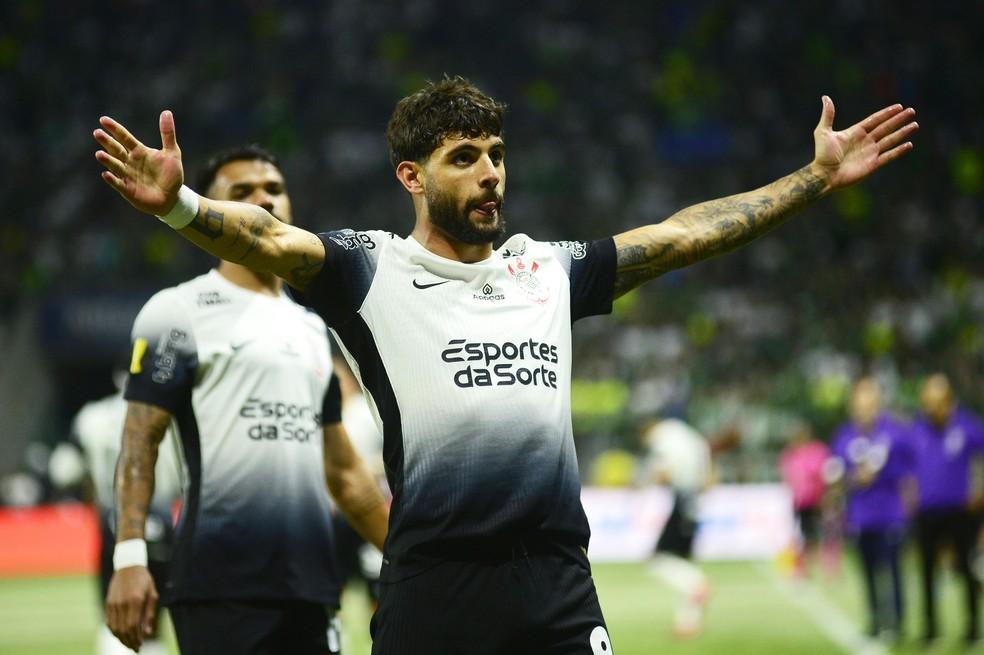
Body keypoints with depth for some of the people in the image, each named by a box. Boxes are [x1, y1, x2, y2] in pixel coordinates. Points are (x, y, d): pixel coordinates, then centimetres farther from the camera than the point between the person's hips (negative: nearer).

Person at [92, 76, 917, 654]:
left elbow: (684, 234, 20)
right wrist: (180, 205, -34)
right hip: (431, 587, -4)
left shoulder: (548, 271, 16)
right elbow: (270, 241, -14)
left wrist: (817, 178, 18)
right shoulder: (373, 270, 3)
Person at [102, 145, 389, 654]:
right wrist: (130, 555, -18)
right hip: (220, 587, -6)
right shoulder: (178, 314, 1)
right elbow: (139, 443, -6)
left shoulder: (312, 327, 20)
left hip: (310, 585, 6)